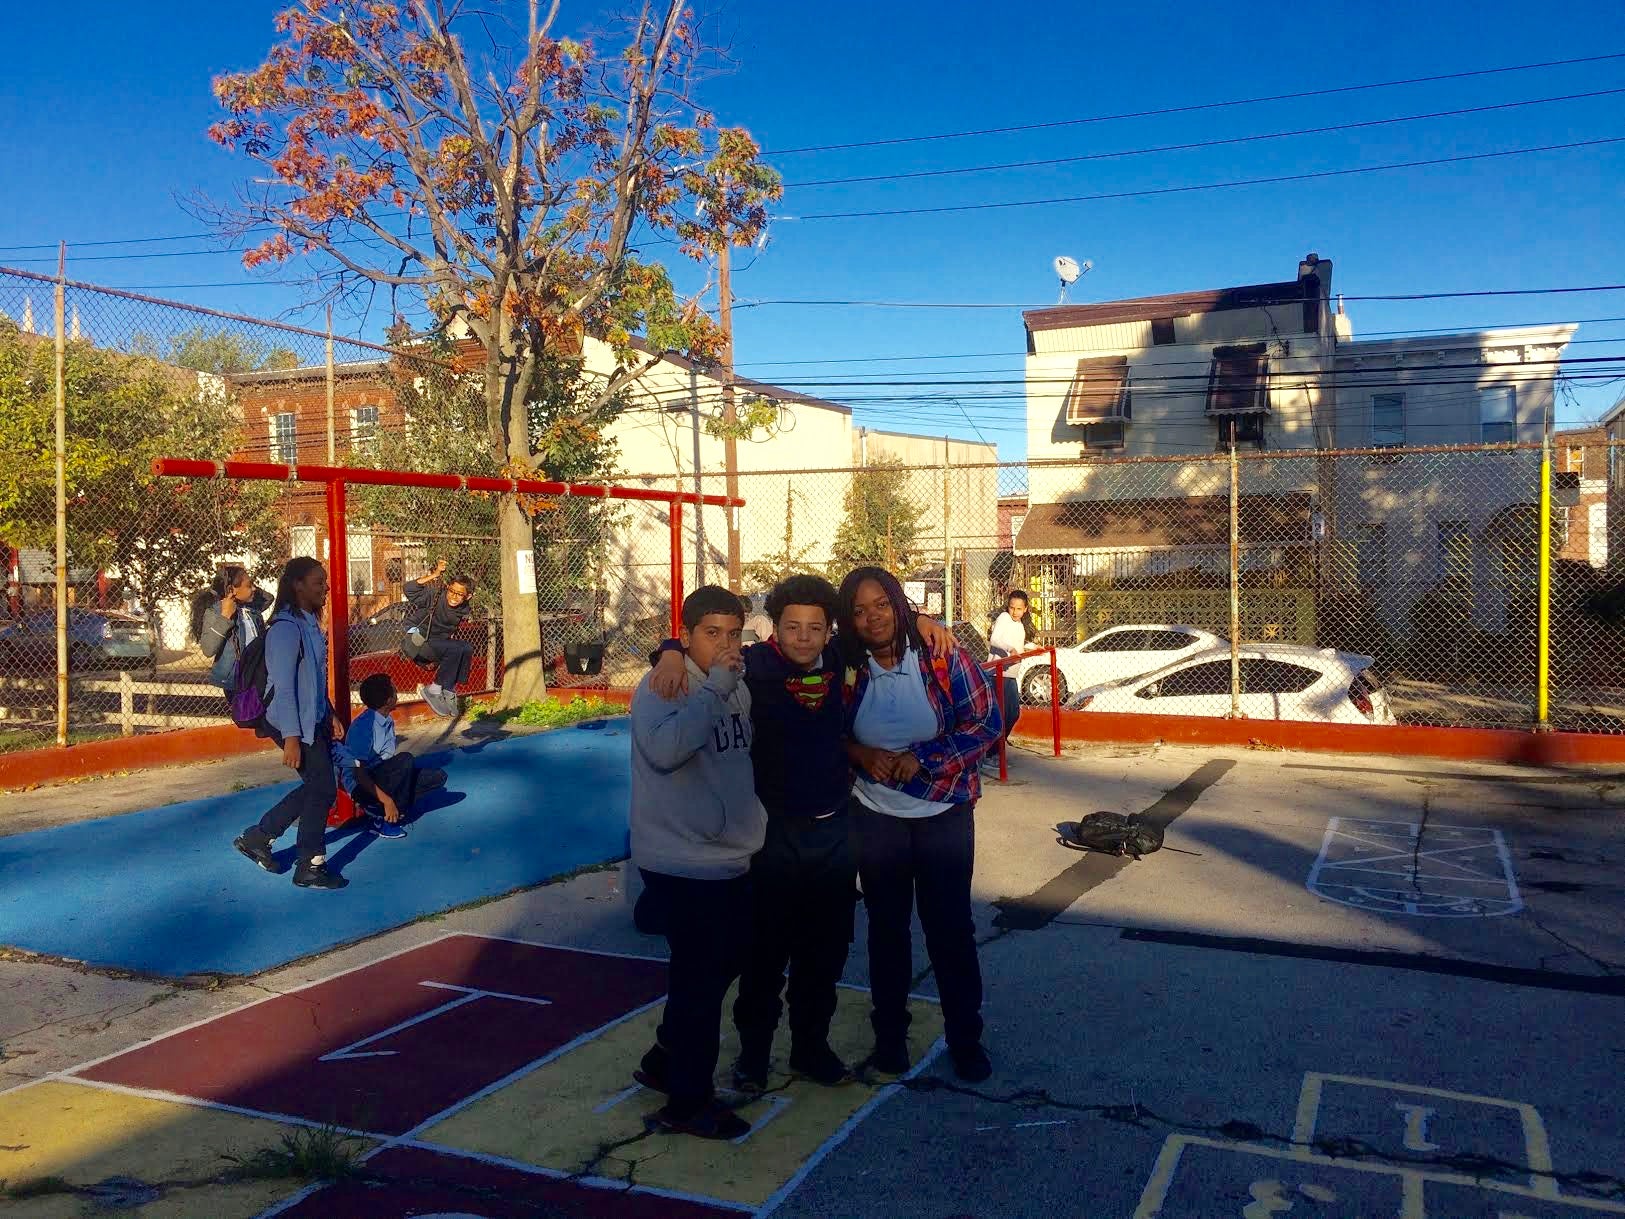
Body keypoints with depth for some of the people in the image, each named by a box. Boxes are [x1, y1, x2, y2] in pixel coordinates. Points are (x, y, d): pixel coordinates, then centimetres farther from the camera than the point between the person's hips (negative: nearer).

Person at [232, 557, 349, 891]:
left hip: (314, 721, 9)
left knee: (315, 786, 17)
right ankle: (310, 868, 12)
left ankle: (257, 837, 30)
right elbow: (283, 687, -23)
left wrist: (330, 716, 20)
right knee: (323, 789, -2)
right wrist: (291, 737, -24)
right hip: (295, 725, -9)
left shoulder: (310, 622, 8)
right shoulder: (286, 628, -20)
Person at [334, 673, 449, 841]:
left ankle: (379, 811, -4)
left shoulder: (388, 720, 3)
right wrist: (386, 800, -29)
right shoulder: (363, 726, -22)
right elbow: (359, 772, -25)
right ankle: (385, 820, -17)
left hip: (381, 774, 8)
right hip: (360, 783, -8)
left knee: (437, 776, -4)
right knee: (406, 760, -31)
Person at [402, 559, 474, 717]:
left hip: (436, 643, 7)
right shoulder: (434, 595, -18)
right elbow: (408, 589, -31)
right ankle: (433, 691, -14)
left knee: (467, 649, -16)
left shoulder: (463, 610, -1)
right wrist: (434, 576, -34)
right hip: (416, 641, -7)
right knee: (455, 650, -26)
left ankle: (449, 692, -5)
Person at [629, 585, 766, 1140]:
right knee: (701, 978, 0)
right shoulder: (660, 687, -16)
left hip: (730, 858, 8)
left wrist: (755, 824, 18)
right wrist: (715, 689, -33)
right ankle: (687, 1103, 18)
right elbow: (664, 750, -35)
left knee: (724, 962, 20)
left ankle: (666, 1061, 39)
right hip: (681, 861, -8)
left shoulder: (737, 687, 8)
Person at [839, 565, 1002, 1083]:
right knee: (886, 927, 14)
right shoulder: (848, 669, -6)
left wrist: (922, 759, -21)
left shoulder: (944, 658, -13)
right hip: (876, 818, 2)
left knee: (951, 927, 6)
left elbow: (986, 722, -13)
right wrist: (862, 754, -17)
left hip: (945, 816, -2)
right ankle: (889, 1033, 30)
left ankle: (965, 1037, 23)